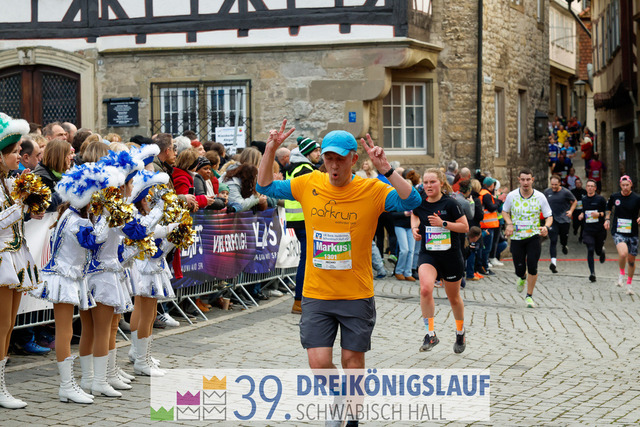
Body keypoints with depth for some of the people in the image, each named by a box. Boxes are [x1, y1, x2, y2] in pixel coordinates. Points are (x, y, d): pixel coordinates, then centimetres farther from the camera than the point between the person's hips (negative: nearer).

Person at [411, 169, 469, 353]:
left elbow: (465, 227, -9)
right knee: (425, 289, -26)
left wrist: (443, 223, -20)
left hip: (451, 255, -1)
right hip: (428, 255, 2)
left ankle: (460, 333, 40)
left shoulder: (450, 203, -11)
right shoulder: (419, 203, -1)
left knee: (453, 298, 14)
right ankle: (431, 334, -16)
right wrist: (415, 228, 3)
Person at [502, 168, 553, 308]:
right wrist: (509, 224, -4)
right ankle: (522, 277, 40)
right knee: (519, 269, 0)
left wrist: (546, 227, -18)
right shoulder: (511, 196, -3)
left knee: (532, 267, -12)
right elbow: (505, 211, 14)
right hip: (516, 237, 1)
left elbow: (549, 216, 3)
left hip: (534, 236, -1)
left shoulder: (540, 197, -4)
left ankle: (529, 296, 8)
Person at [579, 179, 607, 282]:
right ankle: (592, 273, -10)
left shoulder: (600, 199, -5)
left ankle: (602, 250, 49)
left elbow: (608, 212, 0)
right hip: (588, 230, 2)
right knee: (590, 250, -12)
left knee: (598, 250, 9)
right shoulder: (583, 199, 8)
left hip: (599, 229, -2)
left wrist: (599, 214, -18)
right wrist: (582, 215, 5)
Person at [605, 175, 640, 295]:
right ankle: (621, 274, 2)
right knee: (623, 253, -26)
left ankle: (629, 284, 27)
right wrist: (607, 218, 11)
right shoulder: (614, 197, 2)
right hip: (618, 232, -1)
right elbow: (609, 207, 22)